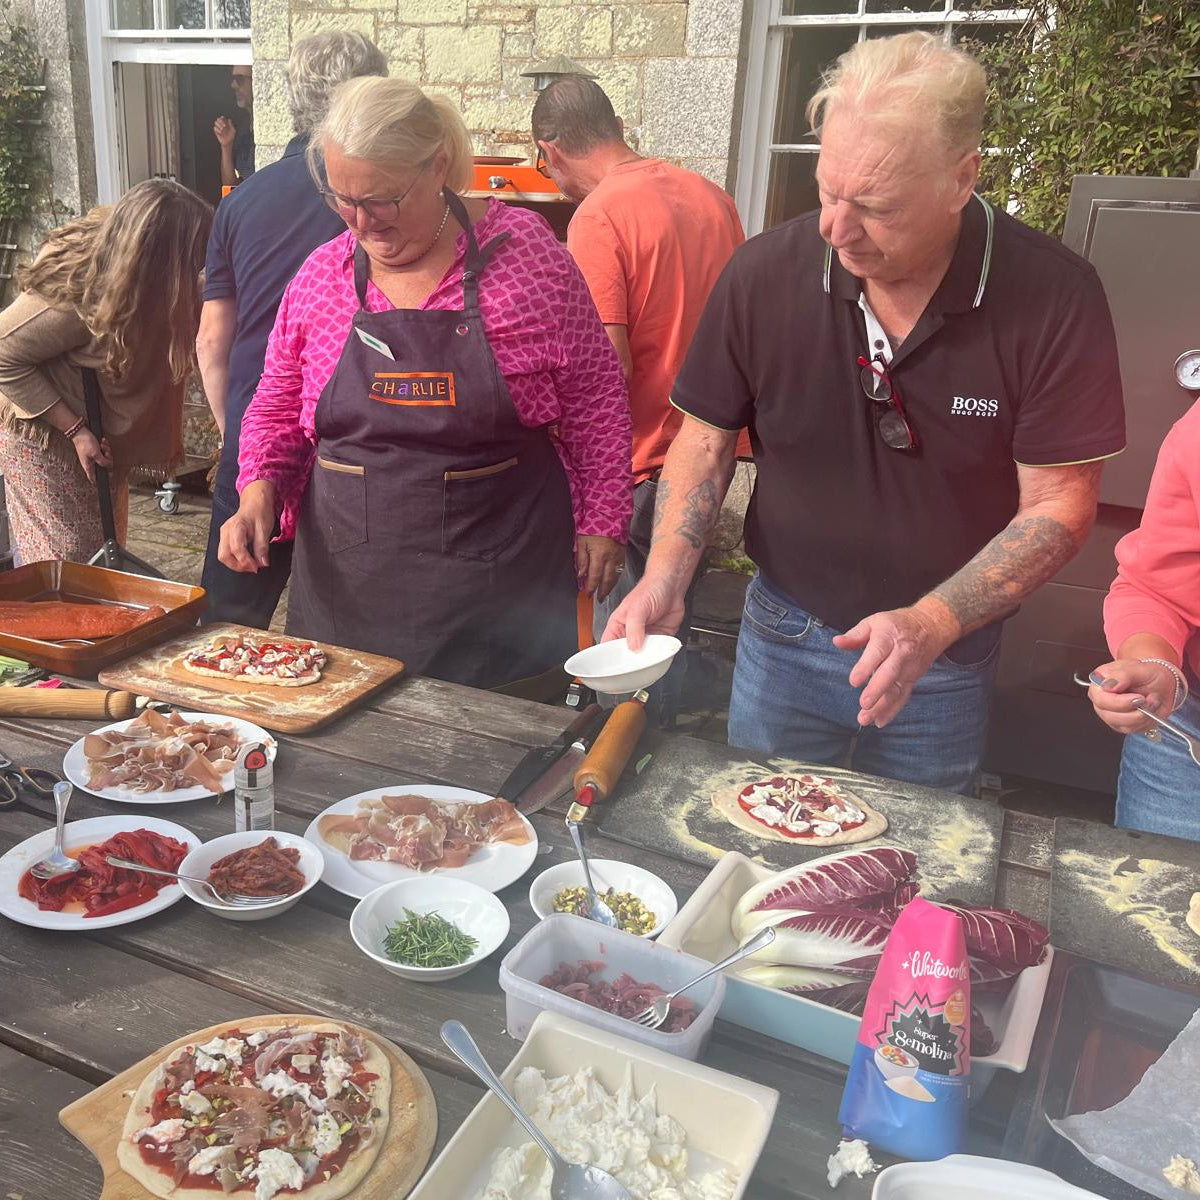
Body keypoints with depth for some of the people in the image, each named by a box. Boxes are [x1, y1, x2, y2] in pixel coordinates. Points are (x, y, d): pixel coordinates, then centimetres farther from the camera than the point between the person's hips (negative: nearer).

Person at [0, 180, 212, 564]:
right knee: (68, 556, -1)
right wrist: (76, 430, -25)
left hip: (100, 427, 7)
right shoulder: (77, 296, -34)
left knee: (106, 542, 17)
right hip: (44, 434, -7)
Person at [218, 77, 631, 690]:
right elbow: (277, 406, 13)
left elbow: (594, 397, -1)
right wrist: (259, 489, -5)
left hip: (498, 586, -3)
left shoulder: (524, 249, -6)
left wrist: (601, 519, -3)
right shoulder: (320, 275, 3)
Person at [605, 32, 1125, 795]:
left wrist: (930, 625, -27)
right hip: (783, 637, 1)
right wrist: (665, 579, -18)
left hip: (947, 659, 0)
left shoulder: (1054, 297, -18)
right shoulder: (766, 273, -14)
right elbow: (706, 440, -3)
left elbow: (1059, 505, -14)